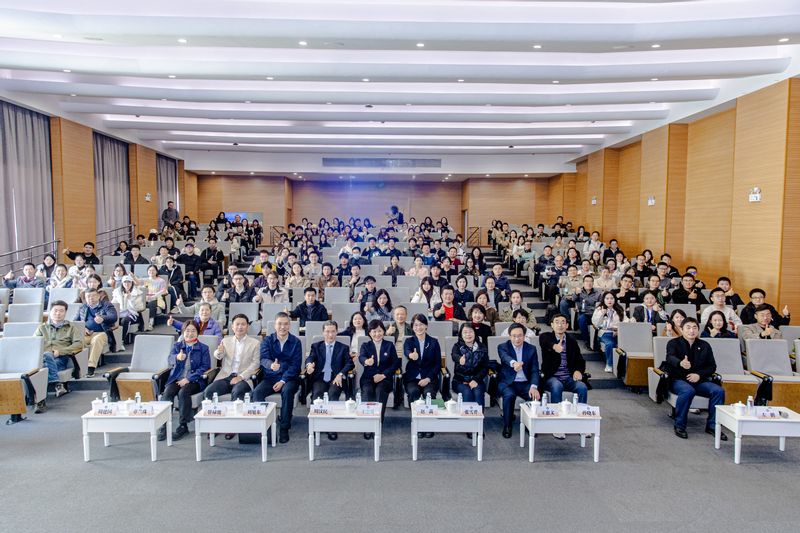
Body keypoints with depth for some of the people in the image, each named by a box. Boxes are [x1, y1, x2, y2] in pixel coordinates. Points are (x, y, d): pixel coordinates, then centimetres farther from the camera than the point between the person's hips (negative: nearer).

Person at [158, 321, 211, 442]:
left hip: (194, 380, -2)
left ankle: (183, 425, -20)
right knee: (167, 393, -26)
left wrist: (188, 379, -14)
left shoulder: (203, 348, 8)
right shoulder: (176, 346, 15)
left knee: (183, 392, -31)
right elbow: (170, 360, -2)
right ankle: (163, 424, -20)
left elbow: (205, 367, -1)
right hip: (176, 378, 3)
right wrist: (177, 358, -27)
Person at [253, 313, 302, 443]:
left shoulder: (295, 342, 3)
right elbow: (264, 359, -11)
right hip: (270, 377, 2)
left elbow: (295, 364, -4)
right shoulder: (267, 340, 5)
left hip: (289, 378, -2)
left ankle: (284, 428, -22)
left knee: (287, 391, -34)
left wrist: (283, 381, -17)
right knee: (257, 392, -27)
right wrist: (271, 365, -37)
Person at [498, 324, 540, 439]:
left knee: (535, 396, -26)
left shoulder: (531, 349, 5)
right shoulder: (503, 347, -3)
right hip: (507, 382, -2)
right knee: (509, 395, -33)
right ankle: (507, 426, -12)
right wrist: (514, 363, -52)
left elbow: (535, 370, -2)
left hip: (525, 383, 2)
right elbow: (505, 357, -27)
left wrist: (534, 387, -21)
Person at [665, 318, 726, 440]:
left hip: (699, 380, 4)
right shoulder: (674, 343, 0)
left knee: (719, 391, -22)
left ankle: (712, 425, -8)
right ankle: (679, 426, -21)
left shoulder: (704, 345, 13)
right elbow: (670, 358, -21)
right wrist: (681, 363, -46)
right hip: (678, 380, -4)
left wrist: (699, 375, -10)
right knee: (688, 391, -36)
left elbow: (712, 366, 11)